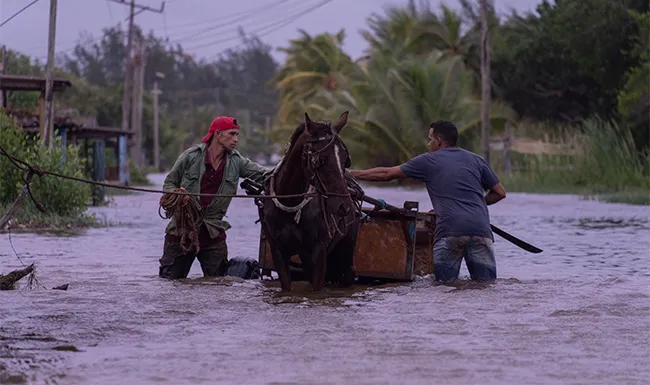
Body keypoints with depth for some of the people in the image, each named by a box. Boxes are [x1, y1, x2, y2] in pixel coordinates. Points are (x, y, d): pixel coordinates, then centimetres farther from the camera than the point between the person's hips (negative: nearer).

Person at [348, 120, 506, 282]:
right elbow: (500, 193, 23)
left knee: (445, 281, 1)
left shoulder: (428, 161, 13)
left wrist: (352, 174, 28)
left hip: (450, 229, -2)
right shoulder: (477, 160, 21)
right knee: (486, 282, 2)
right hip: (481, 228, 3)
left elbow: (386, 174, 18)